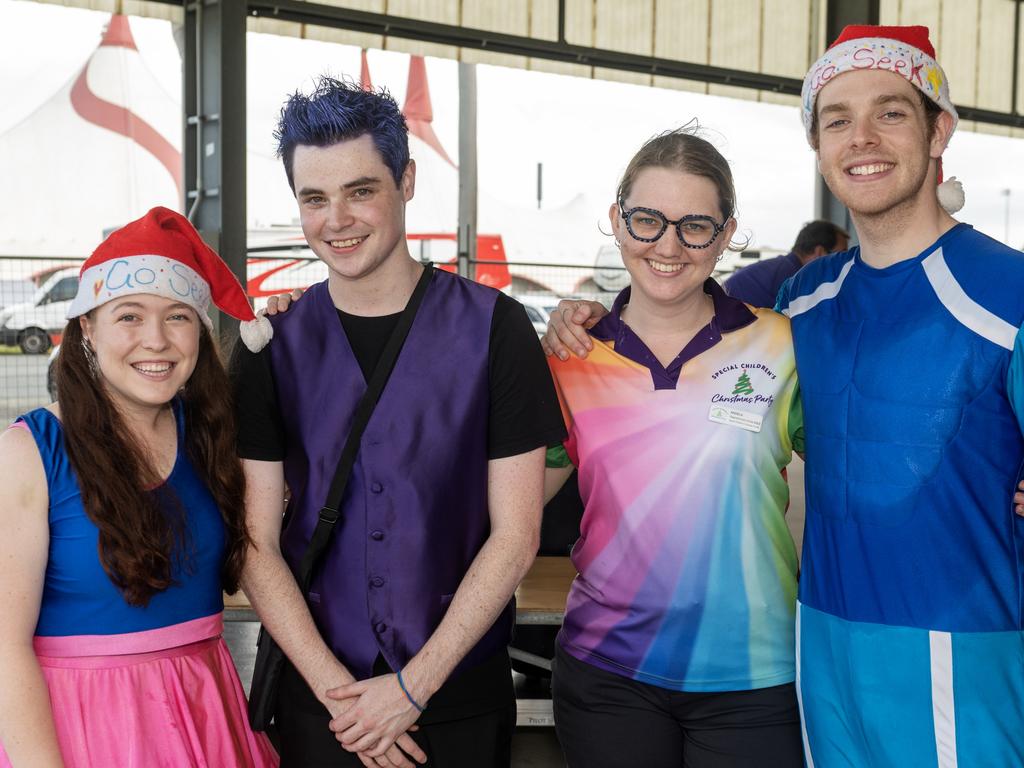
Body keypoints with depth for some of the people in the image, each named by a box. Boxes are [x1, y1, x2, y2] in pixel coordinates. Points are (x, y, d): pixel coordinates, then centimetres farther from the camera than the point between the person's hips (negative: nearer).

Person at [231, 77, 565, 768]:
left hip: (464, 694, -1)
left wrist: (413, 685, -10)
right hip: (318, 698, 2)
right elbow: (257, 543, -2)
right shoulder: (274, 346, -1)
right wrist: (336, 687, -10)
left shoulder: (493, 327, -7)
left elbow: (515, 536, -8)